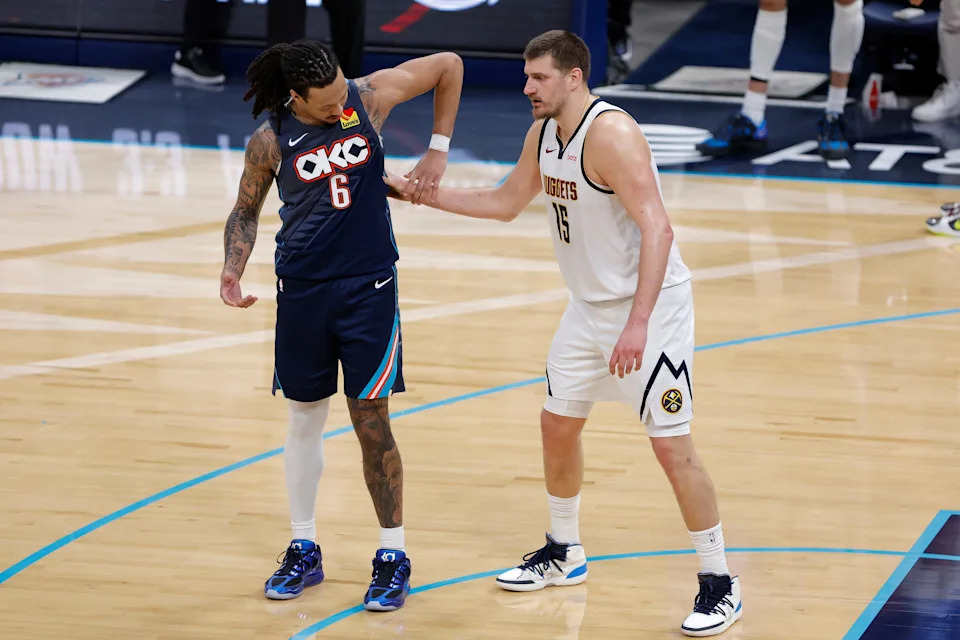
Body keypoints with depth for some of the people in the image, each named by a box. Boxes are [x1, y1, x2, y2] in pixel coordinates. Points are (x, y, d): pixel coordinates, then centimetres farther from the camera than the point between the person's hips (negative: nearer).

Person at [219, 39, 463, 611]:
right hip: (302, 290, 2)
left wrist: (437, 151, -4)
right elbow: (246, 213, 7)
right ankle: (305, 550, 24)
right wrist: (233, 272, -9)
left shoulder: (369, 98, -10)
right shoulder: (272, 140, -7)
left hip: (368, 285, -1)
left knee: (371, 421, 0)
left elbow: (449, 65, 0)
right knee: (305, 418, 11)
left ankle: (393, 556, 10)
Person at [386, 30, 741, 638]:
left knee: (671, 444, -9)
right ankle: (564, 554, 37)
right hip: (589, 306, 9)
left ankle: (719, 584, 0)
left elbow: (657, 229, -30)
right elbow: (506, 203, 21)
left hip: (651, 306, -9)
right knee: (558, 425, 17)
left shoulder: (611, 134, -25)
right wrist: (423, 192, 14)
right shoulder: (543, 134, 4)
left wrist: (638, 323, -36)